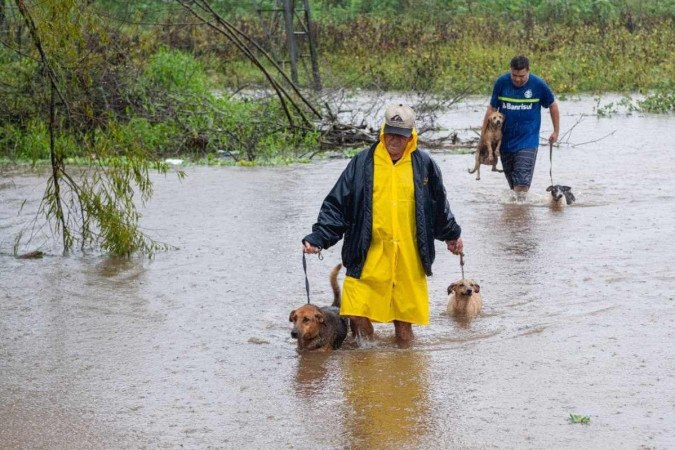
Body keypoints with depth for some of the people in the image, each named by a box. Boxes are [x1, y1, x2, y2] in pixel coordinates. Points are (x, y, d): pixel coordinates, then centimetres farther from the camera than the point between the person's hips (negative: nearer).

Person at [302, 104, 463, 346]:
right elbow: (336, 205, 1)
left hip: (409, 258, 1)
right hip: (369, 256, -1)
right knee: (358, 315, -7)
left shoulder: (423, 164, 5)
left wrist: (452, 235, 31)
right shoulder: (363, 163, 0)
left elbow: (439, 205, 21)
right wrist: (318, 237, -8)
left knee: (405, 320, 7)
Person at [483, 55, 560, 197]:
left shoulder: (539, 85, -9)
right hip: (506, 140, 3)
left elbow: (553, 106, 7)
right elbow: (492, 108, 1)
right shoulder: (501, 82, -6)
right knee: (510, 175, 14)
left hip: (527, 141, -3)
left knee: (522, 182, -14)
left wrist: (556, 131, 12)